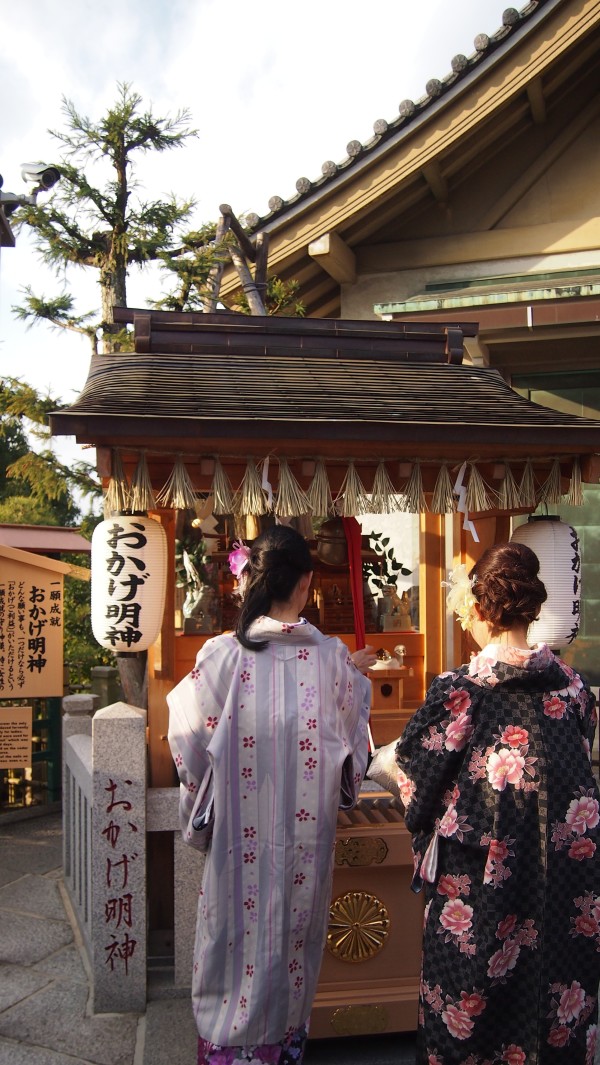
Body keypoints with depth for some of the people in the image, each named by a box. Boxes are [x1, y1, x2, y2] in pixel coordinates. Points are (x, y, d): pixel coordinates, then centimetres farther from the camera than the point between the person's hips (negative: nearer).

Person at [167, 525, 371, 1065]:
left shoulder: (221, 655, -16)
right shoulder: (333, 657, -12)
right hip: (307, 832, 2)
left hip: (240, 832, -1)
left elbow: (191, 744, -6)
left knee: (239, 930, 18)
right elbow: (353, 741, 1)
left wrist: (196, 816, 11)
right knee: (294, 933, 21)